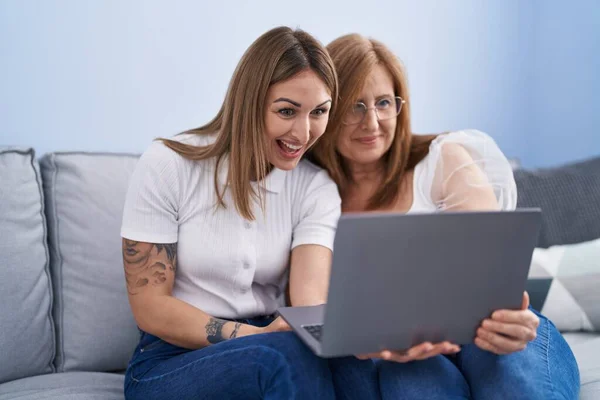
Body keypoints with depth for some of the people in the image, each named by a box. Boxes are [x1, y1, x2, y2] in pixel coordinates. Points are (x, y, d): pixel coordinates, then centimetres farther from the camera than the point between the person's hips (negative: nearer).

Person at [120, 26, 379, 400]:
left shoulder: (317, 188, -1)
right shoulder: (166, 166, -9)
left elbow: (311, 301, -16)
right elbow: (151, 308, -9)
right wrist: (252, 337, -23)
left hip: (271, 355, 3)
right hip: (170, 362, -3)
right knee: (290, 354, -35)